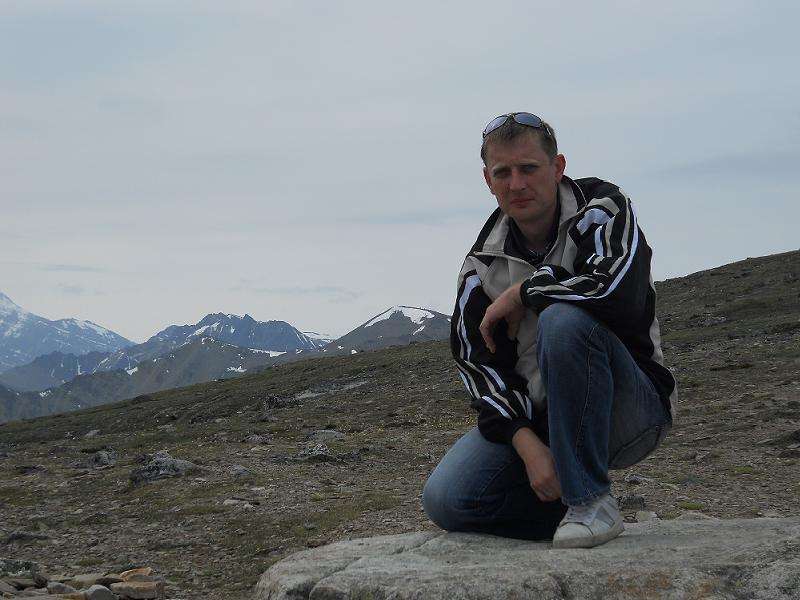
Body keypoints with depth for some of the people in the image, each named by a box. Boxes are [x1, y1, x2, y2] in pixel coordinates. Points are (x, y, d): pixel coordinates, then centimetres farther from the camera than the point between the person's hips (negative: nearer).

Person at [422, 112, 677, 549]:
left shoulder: (603, 209, -10)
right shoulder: (483, 263, 3)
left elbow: (621, 294, -31)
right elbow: (480, 365, -2)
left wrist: (522, 293, -18)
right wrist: (527, 445, -19)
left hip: (629, 412, -4)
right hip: (531, 418, 5)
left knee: (563, 320, -34)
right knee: (445, 500, -18)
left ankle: (590, 500, -22)